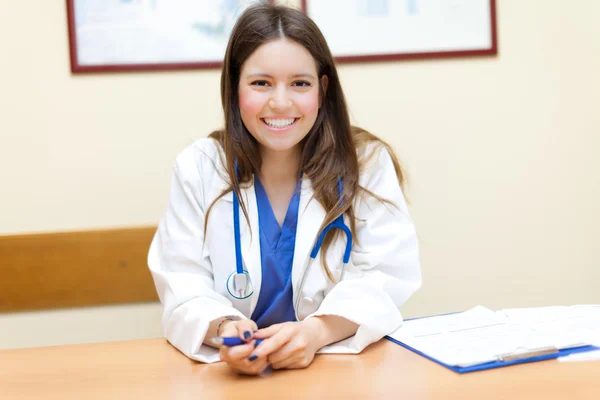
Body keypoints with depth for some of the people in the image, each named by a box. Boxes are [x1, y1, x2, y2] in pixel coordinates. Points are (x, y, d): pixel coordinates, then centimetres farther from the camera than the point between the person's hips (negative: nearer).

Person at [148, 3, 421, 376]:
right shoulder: (198, 168, -1)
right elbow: (185, 287, -5)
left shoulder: (368, 164, -3)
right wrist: (223, 329, -26)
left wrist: (318, 332, -26)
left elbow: (382, 280, -8)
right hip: (232, 371, 1)